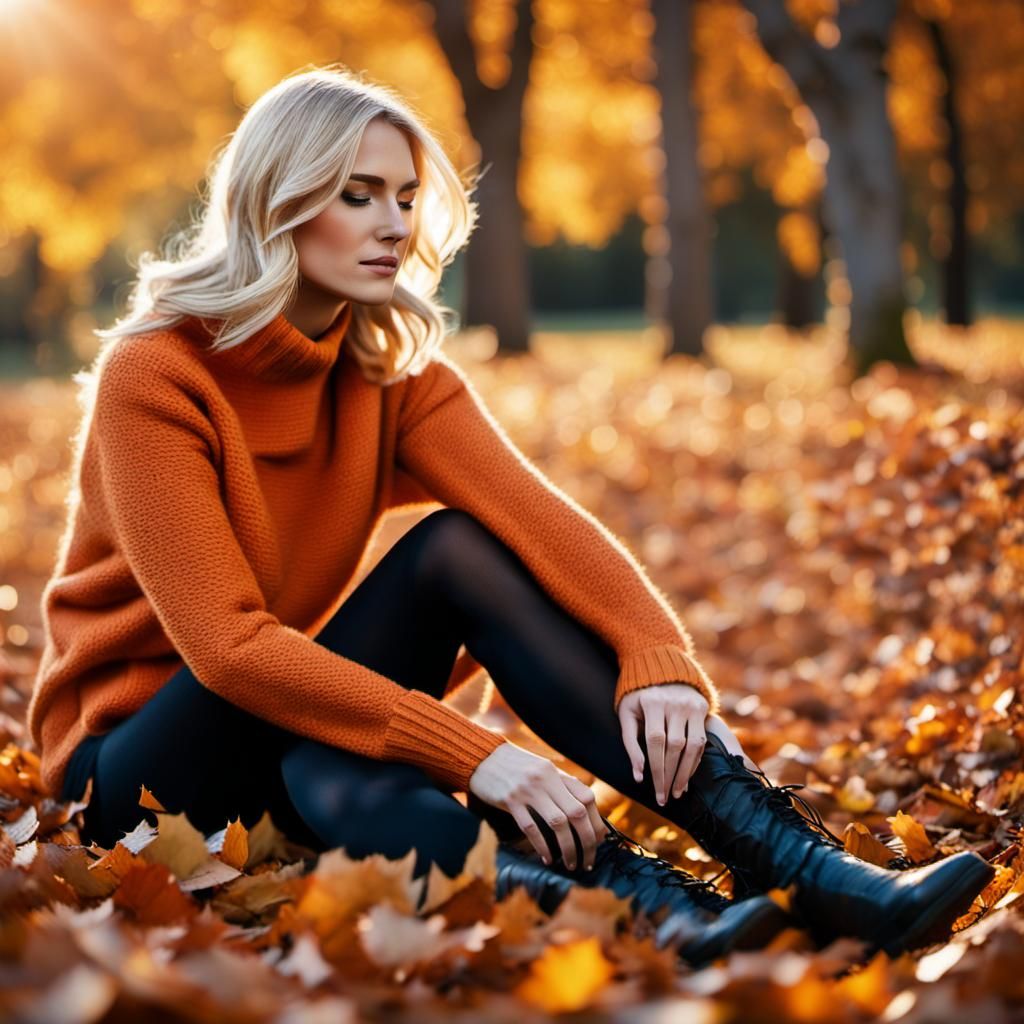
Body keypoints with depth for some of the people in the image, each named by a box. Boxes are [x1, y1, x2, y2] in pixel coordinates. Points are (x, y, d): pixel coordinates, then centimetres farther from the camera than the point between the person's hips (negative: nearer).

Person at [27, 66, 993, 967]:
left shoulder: (394, 368, -3)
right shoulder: (153, 377, -19)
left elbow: (536, 512, -19)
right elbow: (226, 643, -29)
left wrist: (657, 657, -39)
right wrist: (472, 753, -37)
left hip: (292, 705, 3)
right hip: (138, 758, -3)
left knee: (462, 547, -22)